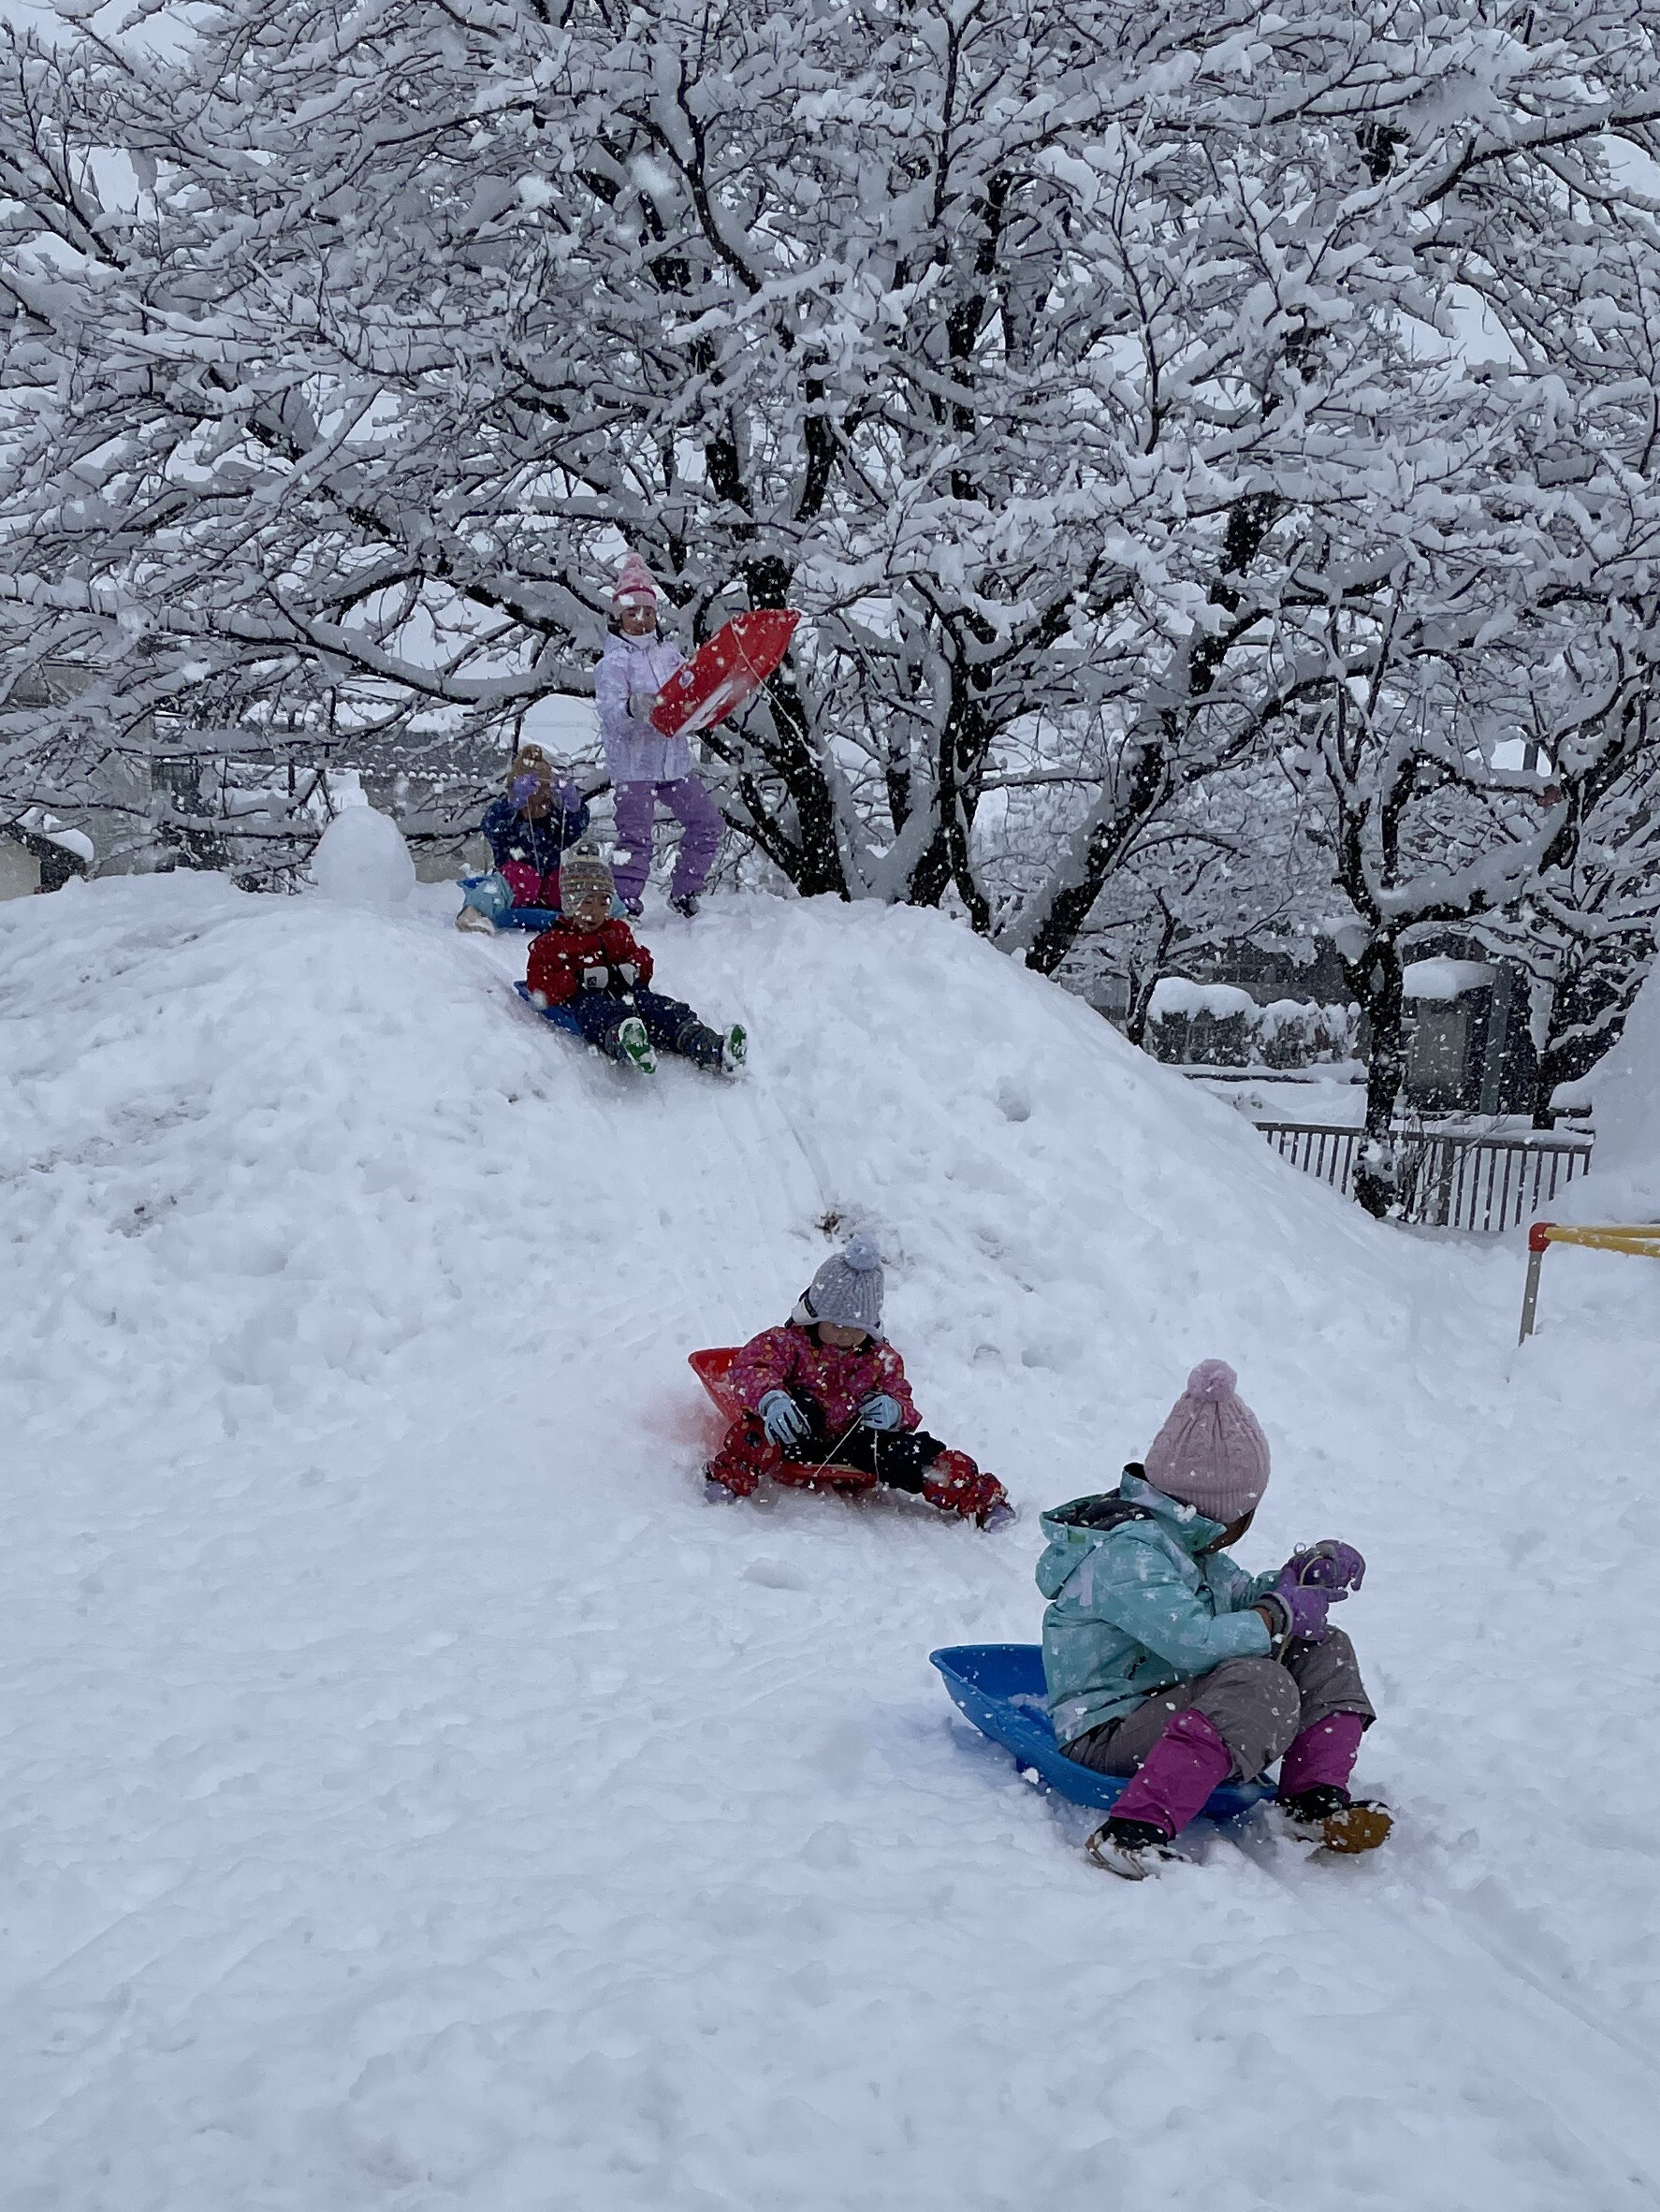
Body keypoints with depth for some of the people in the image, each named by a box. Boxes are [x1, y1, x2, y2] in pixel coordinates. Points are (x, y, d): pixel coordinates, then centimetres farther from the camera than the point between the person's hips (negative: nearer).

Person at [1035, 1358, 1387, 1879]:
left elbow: (1239, 1596, 25)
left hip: (1168, 1705, 10)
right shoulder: (1128, 1552, -22)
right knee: (1261, 1685, -36)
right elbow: (1194, 1641, -33)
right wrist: (1282, 1613, -19)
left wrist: (1299, 1575, 6)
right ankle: (1135, 1830, -40)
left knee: (1325, 1651, 8)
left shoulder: (1184, 1543, 11)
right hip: (1106, 1732, -10)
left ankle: (1314, 1801, 0)